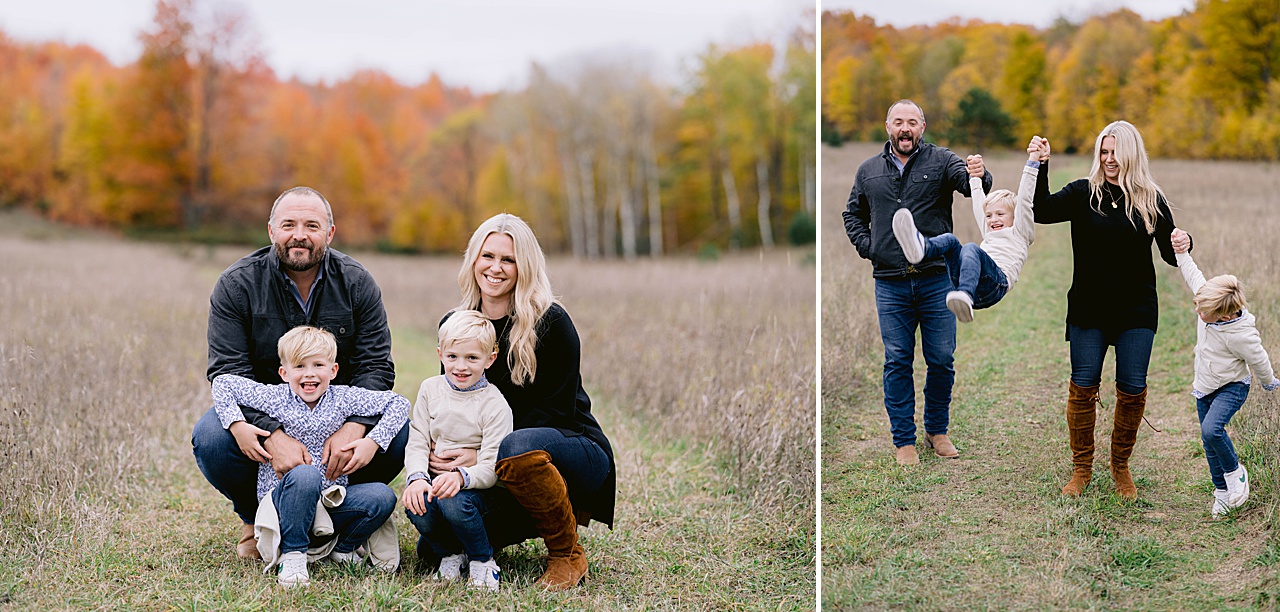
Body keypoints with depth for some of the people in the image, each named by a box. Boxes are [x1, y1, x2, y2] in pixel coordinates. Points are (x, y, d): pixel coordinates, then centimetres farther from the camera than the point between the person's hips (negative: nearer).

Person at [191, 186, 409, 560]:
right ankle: (256, 518, 2)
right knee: (210, 438, -31)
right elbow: (229, 372, -18)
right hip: (262, 413, -1)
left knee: (398, 436, -26)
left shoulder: (357, 284, -5)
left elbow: (375, 366, -10)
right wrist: (274, 435, -35)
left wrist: (353, 429, -32)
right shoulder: (236, 285, -10)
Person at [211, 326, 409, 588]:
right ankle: (292, 556, -22)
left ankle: (343, 548, 7)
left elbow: (398, 403, 2)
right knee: (305, 474, -38)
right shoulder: (274, 398, -4)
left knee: (383, 496, -22)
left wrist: (372, 442, -9)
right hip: (281, 499, -3)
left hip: (331, 501, 3)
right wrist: (238, 426, -12)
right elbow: (222, 383, 0)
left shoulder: (343, 399, 0)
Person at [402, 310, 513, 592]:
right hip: (434, 480, 3)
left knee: (454, 503, -35)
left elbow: (492, 466, -14)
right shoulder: (430, 389, 6)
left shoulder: (495, 405, -8)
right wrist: (417, 477, -17)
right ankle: (449, 552, 4)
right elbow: (417, 442, 2)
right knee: (417, 506, -29)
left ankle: (482, 560, -5)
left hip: (476, 486, -3)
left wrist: (461, 476, -34)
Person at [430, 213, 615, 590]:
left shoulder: (551, 322, -12)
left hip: (575, 450, -5)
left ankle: (568, 555, -14)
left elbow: (556, 409, -15)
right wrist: (441, 452, -13)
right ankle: (539, 518, 12)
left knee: (518, 446, -39)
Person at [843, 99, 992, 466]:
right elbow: (853, 214, 22)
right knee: (897, 362, 4)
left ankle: (937, 430, 22)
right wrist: (867, 247, 6)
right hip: (890, 285, 1)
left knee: (942, 360, 5)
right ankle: (903, 439, 12)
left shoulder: (940, 161, 2)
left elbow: (971, 184, -15)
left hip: (936, 280, -1)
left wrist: (978, 175, -39)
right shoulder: (869, 171, 10)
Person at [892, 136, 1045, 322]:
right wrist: (975, 176, 64)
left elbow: (1024, 199, 15)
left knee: (971, 249, -34)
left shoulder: (1019, 233, 25)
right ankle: (922, 247, -53)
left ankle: (965, 297, -66)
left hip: (996, 283, -6)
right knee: (951, 240, -15)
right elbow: (979, 204, 54)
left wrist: (1032, 163, 12)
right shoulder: (988, 234, 41)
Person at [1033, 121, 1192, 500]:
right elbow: (1042, 211, -15)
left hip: (1136, 312, 0)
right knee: (1083, 386, -1)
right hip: (1088, 309, 0)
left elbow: (1169, 255, 8)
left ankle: (1121, 467, 18)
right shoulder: (1083, 194, 1)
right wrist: (1039, 168, -25)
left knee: (1133, 390, -1)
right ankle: (1081, 468, 15)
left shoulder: (1151, 200, 4)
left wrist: (1182, 245, -15)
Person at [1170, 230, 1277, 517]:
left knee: (1211, 429, -27)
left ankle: (1235, 473, -1)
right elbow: (1193, 276, 4)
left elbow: (1259, 360, -15)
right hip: (1205, 387, 7)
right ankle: (1222, 490, 24)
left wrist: (1269, 383, 1)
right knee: (1209, 442, 9)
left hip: (1232, 387, -7)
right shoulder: (1208, 299, -14)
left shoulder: (1241, 335, -32)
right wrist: (1181, 252, 2)